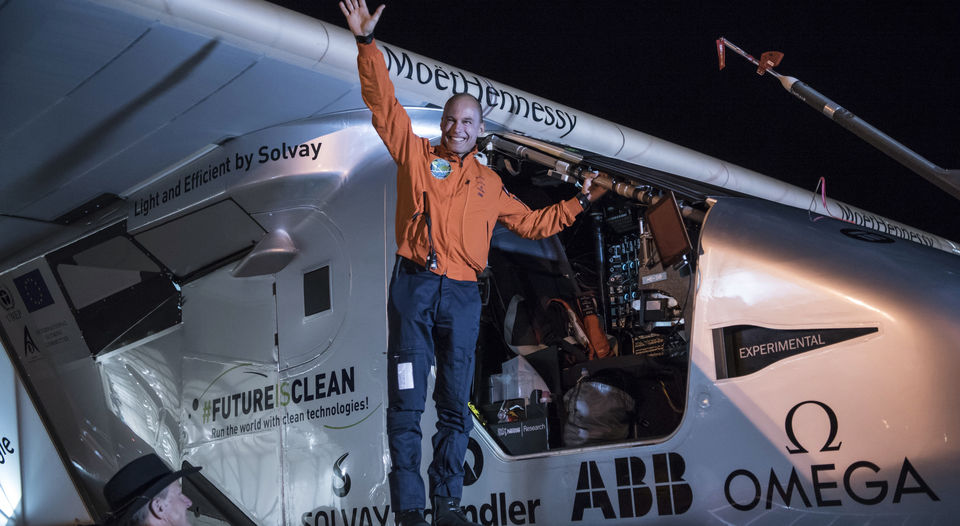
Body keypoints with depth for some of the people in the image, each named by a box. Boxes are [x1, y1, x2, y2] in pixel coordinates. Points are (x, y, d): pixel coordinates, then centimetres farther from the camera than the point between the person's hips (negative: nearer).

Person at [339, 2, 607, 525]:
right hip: (414, 287, -3)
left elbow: (531, 223, 28)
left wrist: (578, 202, 24)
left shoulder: (489, 183, 20)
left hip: (462, 295, 3)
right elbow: (384, 103, 2)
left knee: (456, 408, 6)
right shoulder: (416, 153, 11)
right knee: (407, 404, -5)